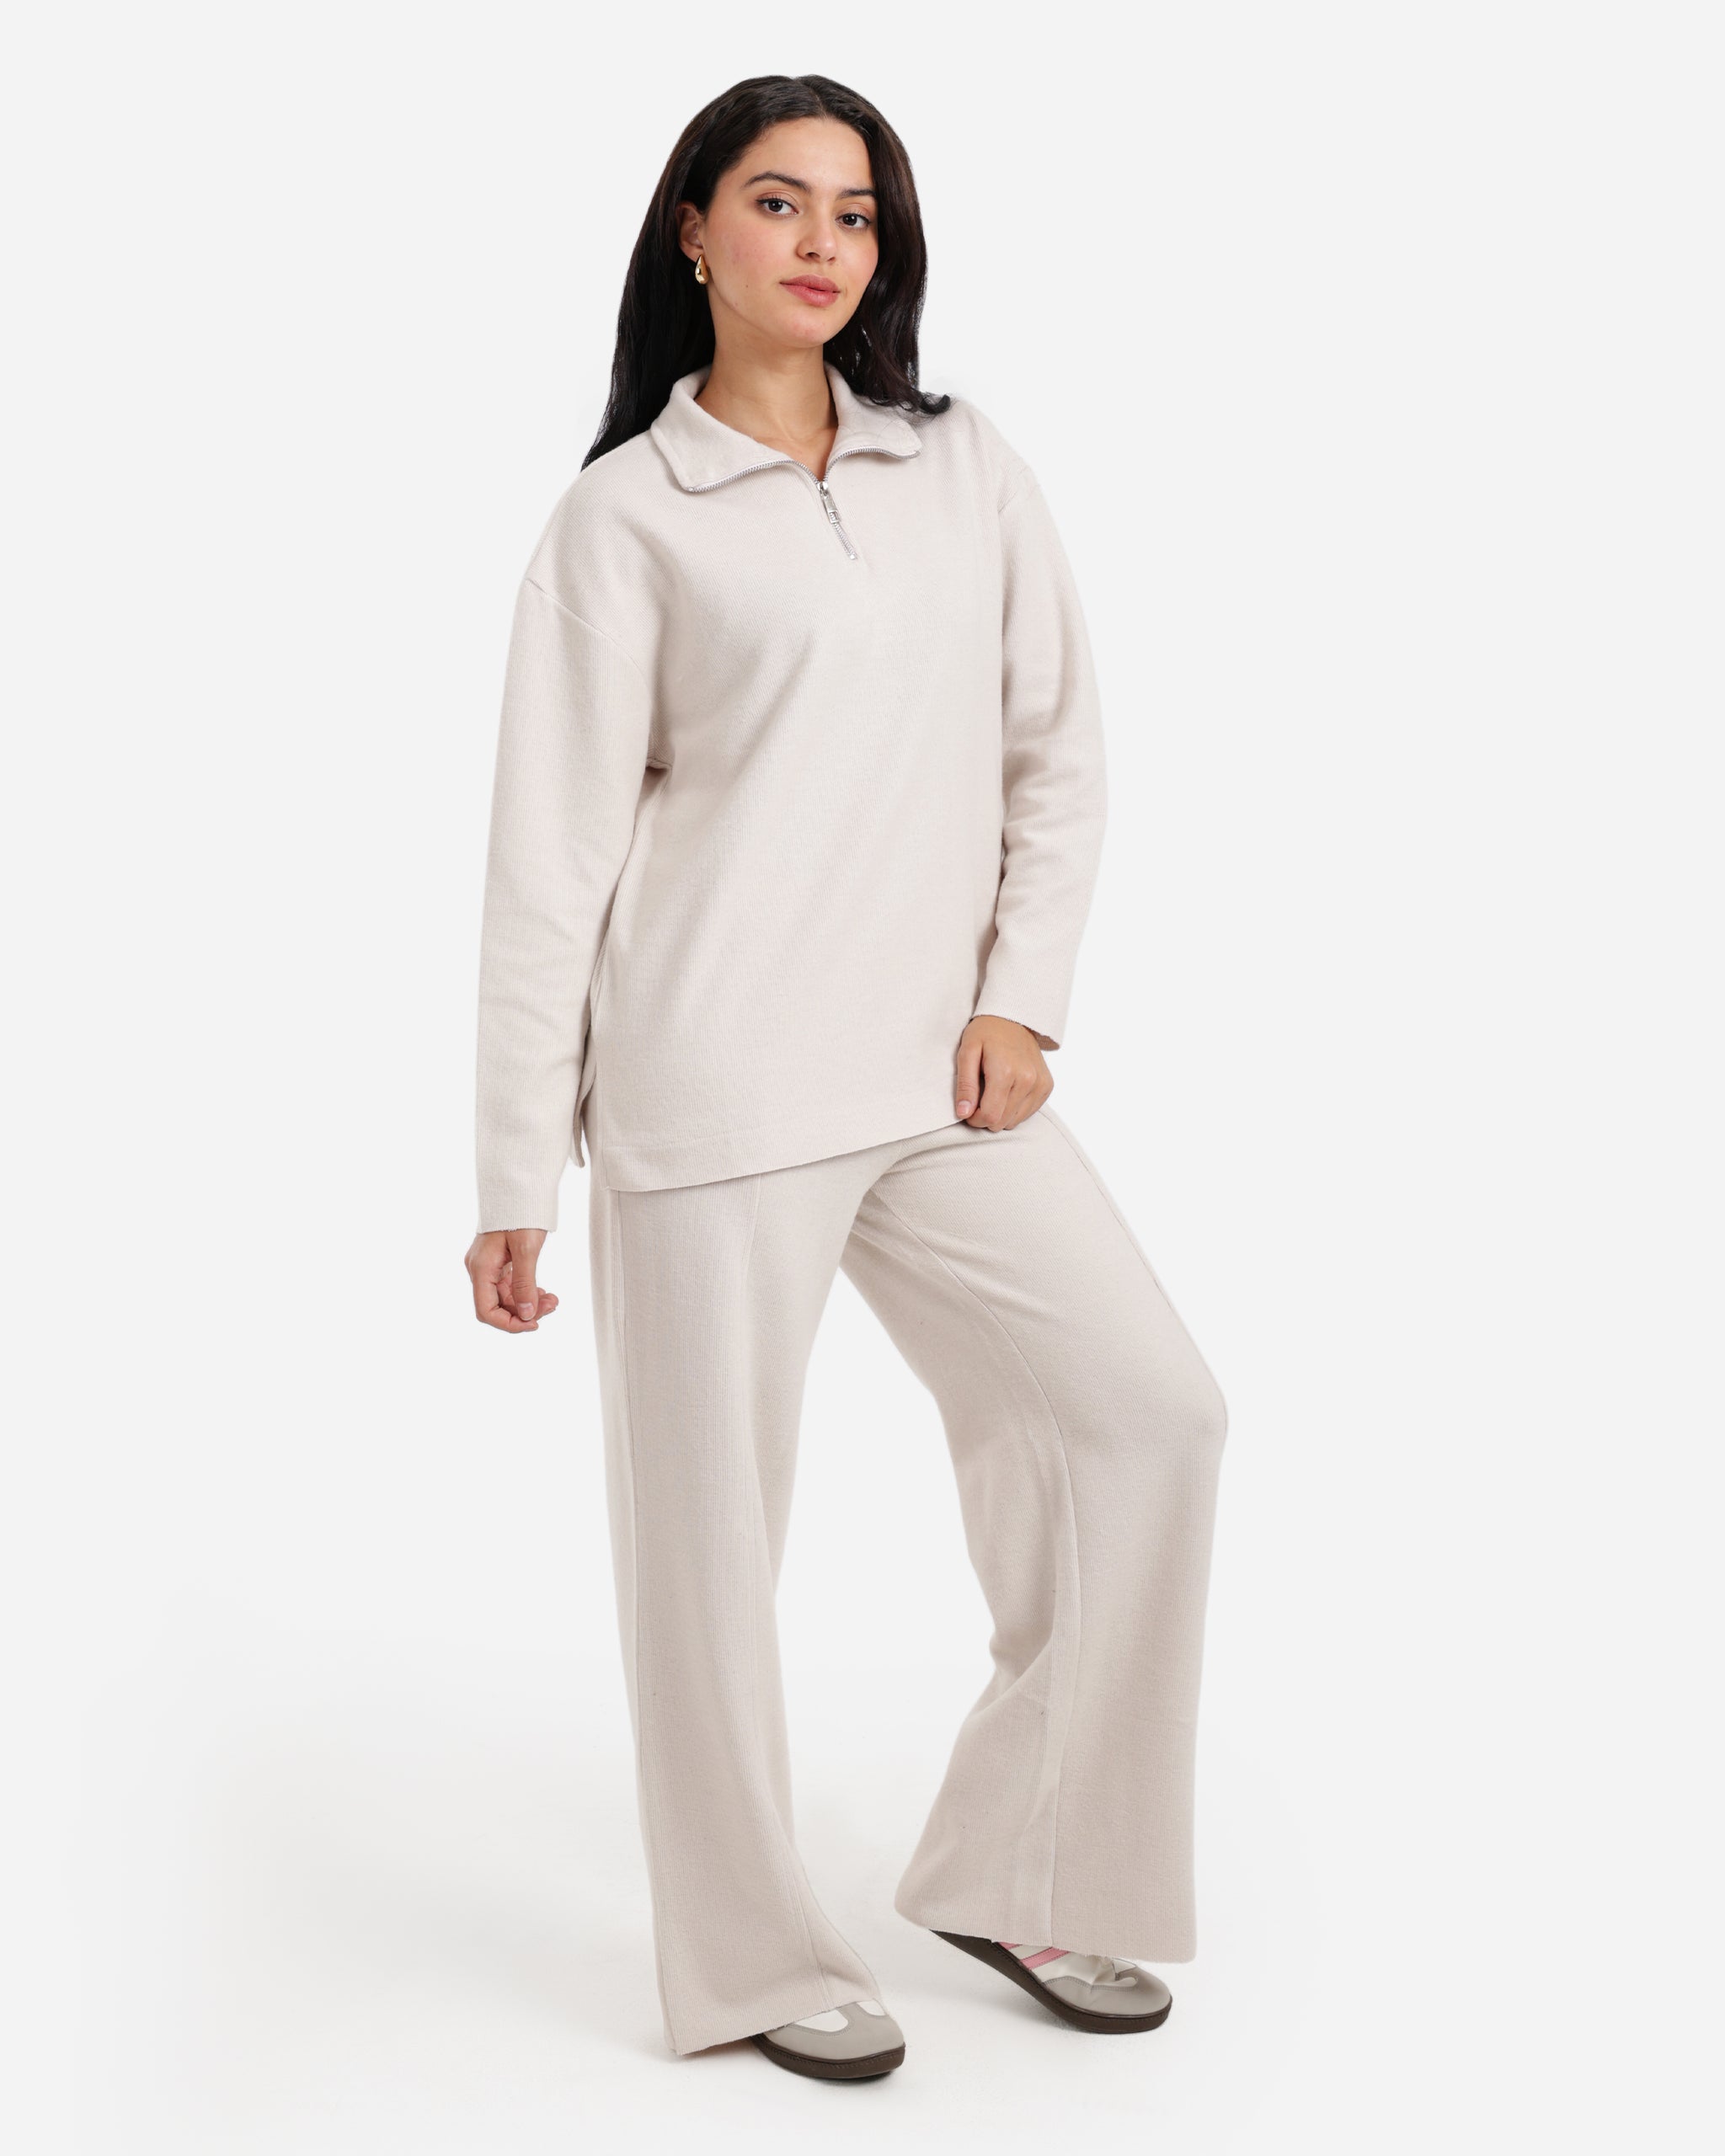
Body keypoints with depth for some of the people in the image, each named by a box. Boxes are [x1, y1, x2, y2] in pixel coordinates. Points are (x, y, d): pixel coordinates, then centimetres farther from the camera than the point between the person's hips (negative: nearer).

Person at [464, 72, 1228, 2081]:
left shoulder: (969, 471, 12)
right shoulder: (625, 516, 0)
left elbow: (1060, 751, 13)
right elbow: (549, 856, -2)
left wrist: (1021, 995, -1)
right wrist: (514, 1181, -4)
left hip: (944, 1076, 5)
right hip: (716, 1080, -4)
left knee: (1150, 1409, -1)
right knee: (709, 1517, 2)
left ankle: (1010, 1876, 15)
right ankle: (759, 1956, 21)